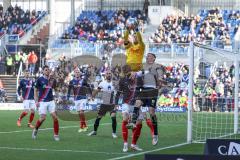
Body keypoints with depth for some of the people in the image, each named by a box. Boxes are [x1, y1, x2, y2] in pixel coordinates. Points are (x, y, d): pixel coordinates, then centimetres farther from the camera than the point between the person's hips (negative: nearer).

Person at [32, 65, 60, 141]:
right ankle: (35, 130, 19)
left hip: (51, 101, 3)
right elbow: (35, 90, 3)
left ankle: (56, 135, 1)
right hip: (42, 101, -3)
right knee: (43, 118, -10)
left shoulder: (52, 80, 6)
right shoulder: (40, 79, -2)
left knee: (54, 117, -9)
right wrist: (36, 101, -6)